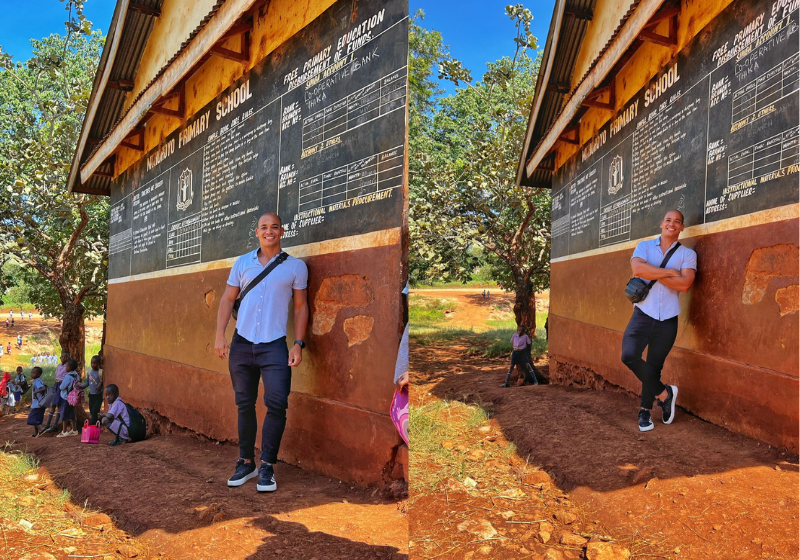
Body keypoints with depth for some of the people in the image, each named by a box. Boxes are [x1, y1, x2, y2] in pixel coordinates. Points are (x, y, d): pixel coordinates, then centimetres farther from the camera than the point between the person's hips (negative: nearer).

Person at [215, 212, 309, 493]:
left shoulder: (296, 266, 4)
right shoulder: (243, 262, 9)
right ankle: (246, 462, 20)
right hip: (242, 343, 2)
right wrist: (220, 335, 1)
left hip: (274, 345, -2)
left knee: (277, 404, -10)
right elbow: (227, 299, 11)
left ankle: (268, 466, 3)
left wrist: (298, 344, -2)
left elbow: (301, 307, 5)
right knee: (244, 404, 9)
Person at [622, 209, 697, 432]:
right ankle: (664, 393, 1)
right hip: (643, 314, 0)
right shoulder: (644, 246, 6)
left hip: (667, 320, 0)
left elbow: (685, 284, -11)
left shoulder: (688, 254, 5)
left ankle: (644, 411, 27)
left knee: (654, 366, 7)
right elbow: (637, 268, -15)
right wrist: (670, 272, -12)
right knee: (629, 355, -21)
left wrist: (653, 274, -11)